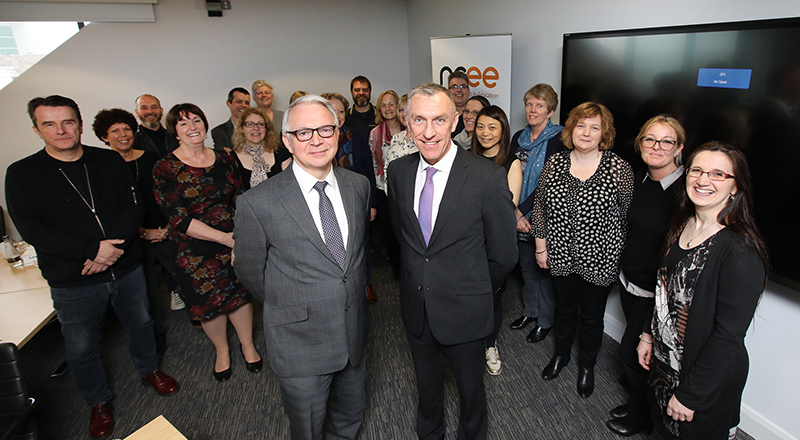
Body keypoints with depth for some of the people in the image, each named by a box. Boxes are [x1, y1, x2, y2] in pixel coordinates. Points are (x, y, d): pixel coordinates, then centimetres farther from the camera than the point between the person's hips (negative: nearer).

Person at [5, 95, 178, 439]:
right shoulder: (21, 174, -7)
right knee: (80, 349, 14)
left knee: (141, 324, 19)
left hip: (126, 269, 2)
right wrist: (94, 249, -24)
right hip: (71, 282, -1)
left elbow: (133, 207, -6)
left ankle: (149, 370, 47)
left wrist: (112, 248, -21)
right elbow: (32, 230, -14)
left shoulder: (110, 162, -1)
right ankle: (99, 402, 38)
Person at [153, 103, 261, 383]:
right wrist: (225, 237, -22)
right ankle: (221, 350, 40)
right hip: (194, 251, -2)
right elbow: (179, 220, -16)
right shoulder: (165, 169, -10)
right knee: (209, 300, 14)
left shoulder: (224, 159, 0)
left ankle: (247, 344, 39)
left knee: (240, 293, 13)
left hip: (234, 243, 2)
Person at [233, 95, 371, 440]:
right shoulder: (257, 203, -18)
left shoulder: (359, 185, -3)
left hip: (354, 332, 4)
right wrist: (287, 307, 6)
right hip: (300, 342, -4)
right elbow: (250, 270, -4)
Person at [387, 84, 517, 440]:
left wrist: (473, 291, 1)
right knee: (427, 384, 26)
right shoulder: (399, 172, -6)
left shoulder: (488, 177, -21)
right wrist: (413, 281, 9)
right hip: (415, 309, 4)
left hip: (464, 314, -3)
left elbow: (504, 255, -11)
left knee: (470, 388, 21)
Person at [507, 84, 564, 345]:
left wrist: (521, 210, -18)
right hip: (519, 217, 5)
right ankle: (530, 310, 39)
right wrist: (515, 214, -9)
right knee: (526, 266, 19)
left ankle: (545, 320, 28)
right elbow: (511, 177, 2)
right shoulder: (518, 137, 6)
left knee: (544, 268, 9)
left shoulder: (558, 140, -12)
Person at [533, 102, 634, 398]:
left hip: (599, 261, -2)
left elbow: (628, 215, -6)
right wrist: (541, 245, 2)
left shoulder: (618, 168, -11)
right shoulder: (554, 163, -3)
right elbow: (540, 205, 3)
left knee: (592, 317, 15)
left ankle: (587, 366, 40)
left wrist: (621, 259, -5)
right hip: (561, 257, 3)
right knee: (564, 308, 22)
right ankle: (560, 354, 47)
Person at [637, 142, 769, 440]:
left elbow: (729, 336, -24)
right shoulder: (682, 225, -3)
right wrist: (649, 335, 10)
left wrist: (690, 394, -19)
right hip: (665, 357, 6)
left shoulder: (741, 251, -26)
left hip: (708, 376, -6)